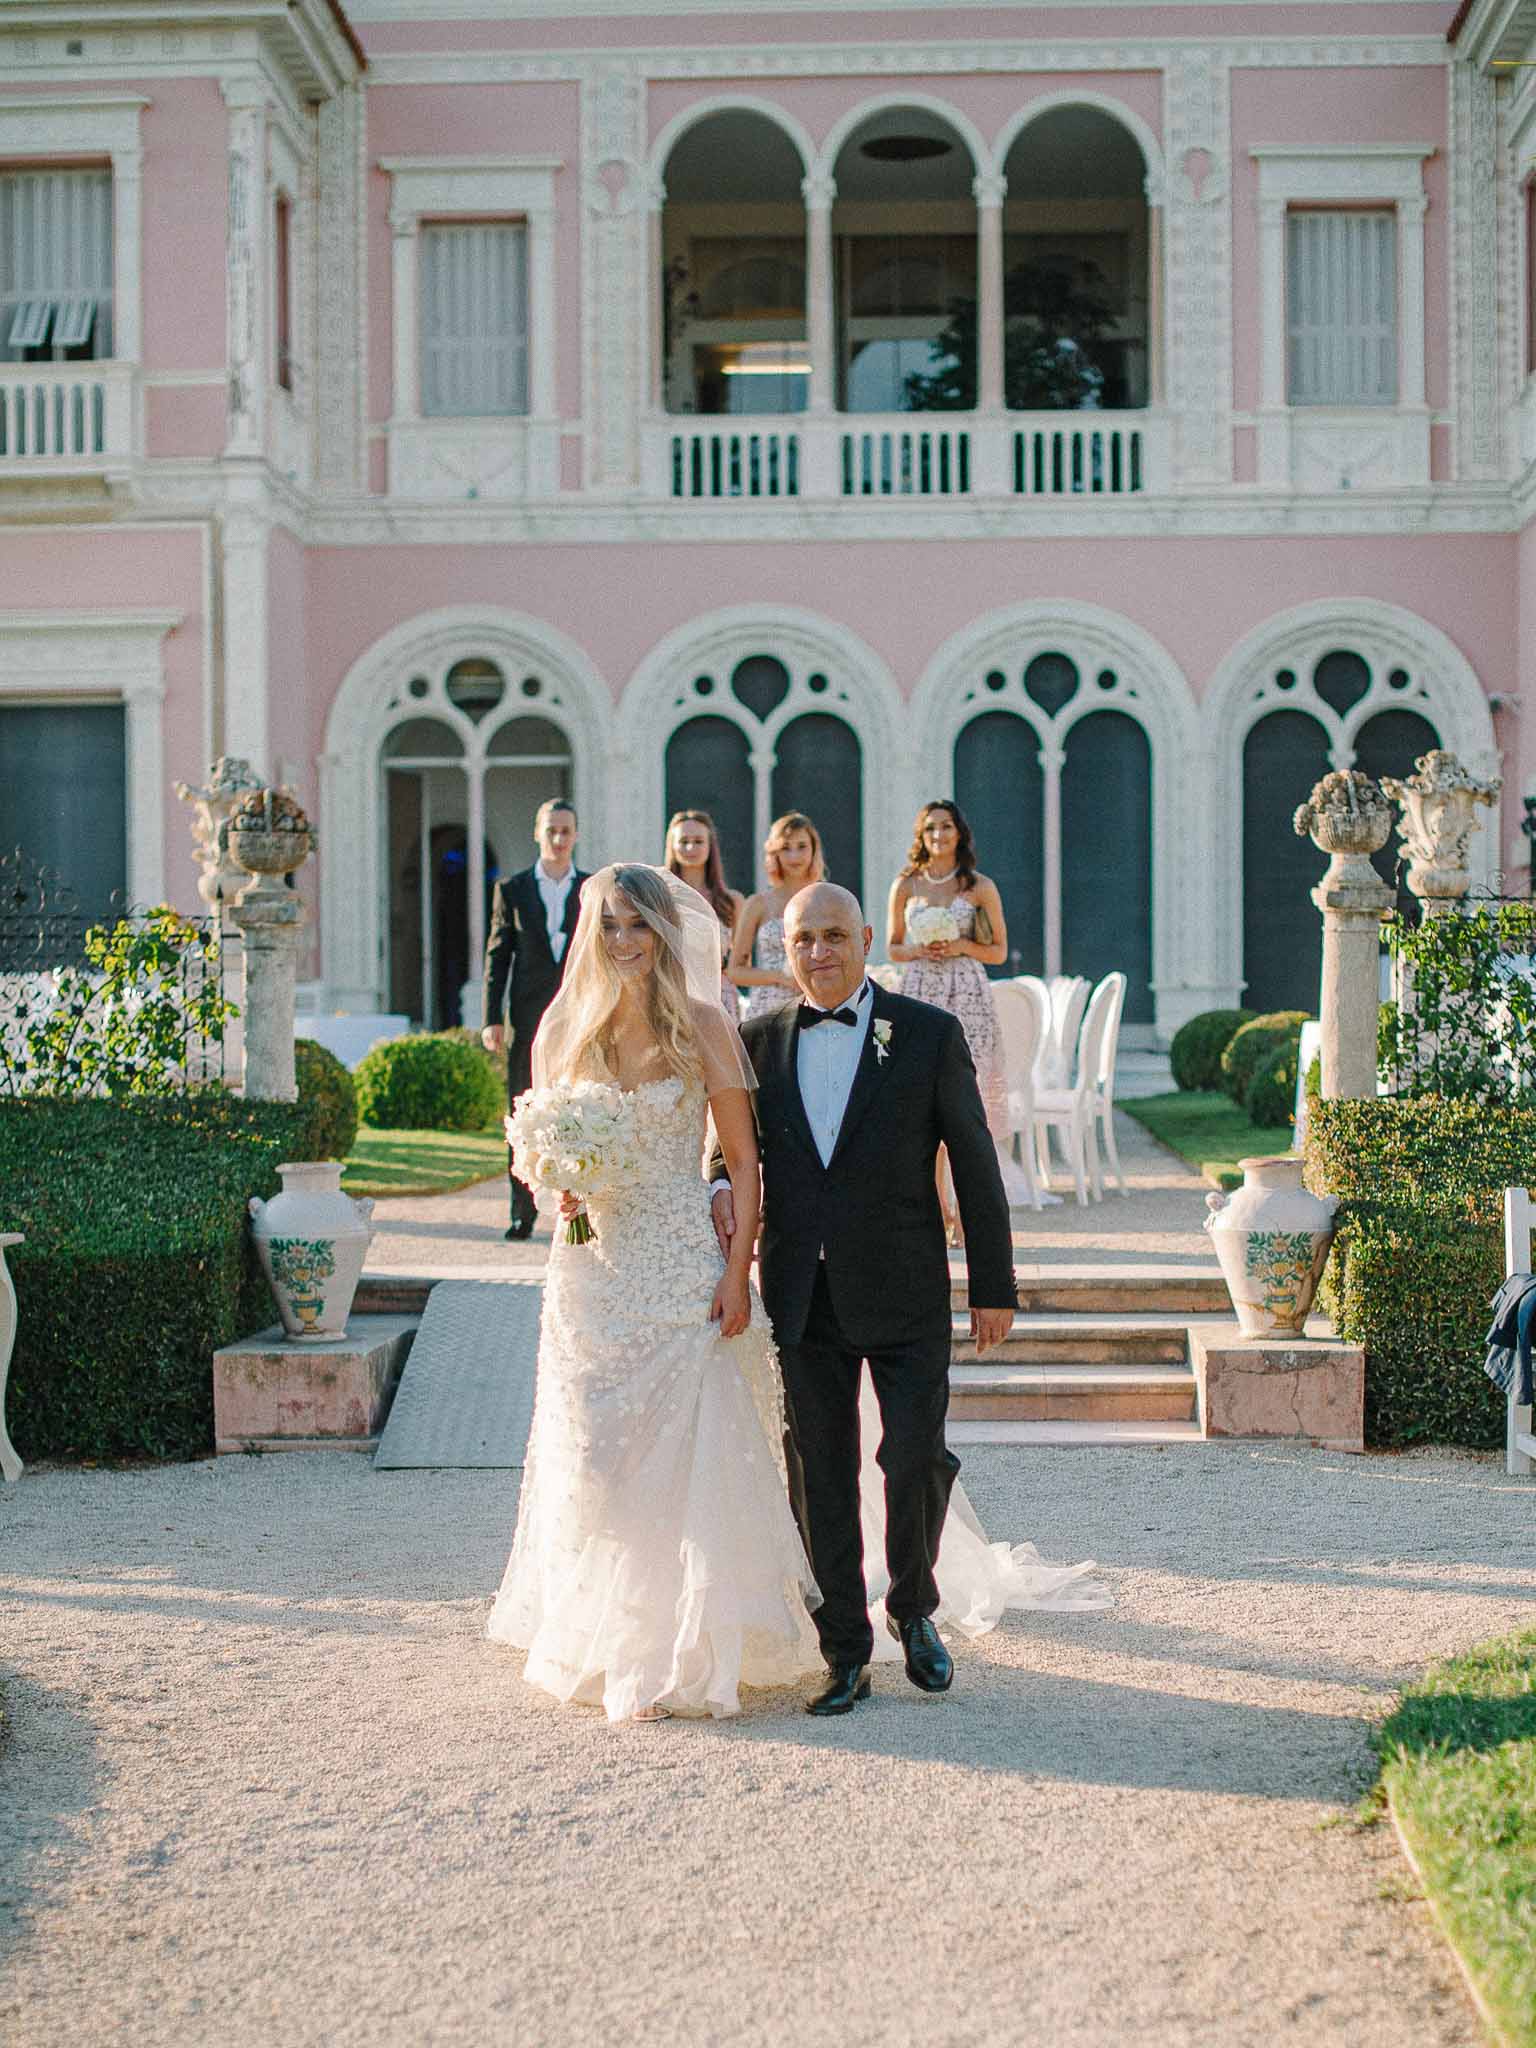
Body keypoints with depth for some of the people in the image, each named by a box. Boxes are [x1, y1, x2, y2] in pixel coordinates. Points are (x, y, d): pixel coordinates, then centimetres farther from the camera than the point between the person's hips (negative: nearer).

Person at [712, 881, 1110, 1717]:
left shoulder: (929, 1033, -2)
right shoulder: (760, 1041, 6)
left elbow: (975, 1166, 0)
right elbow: (735, 1138, 18)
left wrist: (995, 1287, -1)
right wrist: (721, 1185, -7)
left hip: (904, 1298, -2)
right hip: (802, 1300, 2)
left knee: (914, 1461, -3)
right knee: (820, 1477, 5)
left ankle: (914, 1608, 25)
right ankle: (844, 1651, 16)